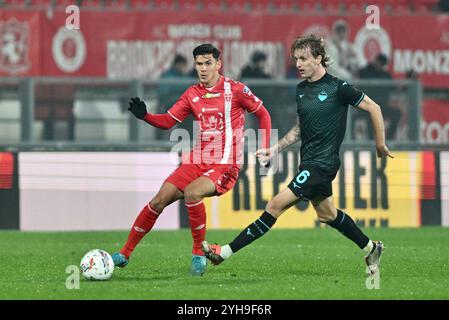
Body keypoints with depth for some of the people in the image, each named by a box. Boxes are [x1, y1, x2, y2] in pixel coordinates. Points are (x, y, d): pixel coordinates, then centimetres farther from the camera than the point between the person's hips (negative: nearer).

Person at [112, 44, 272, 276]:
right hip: (197, 161, 5)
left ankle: (199, 254, -16)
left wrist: (264, 149, 0)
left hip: (225, 165, -5)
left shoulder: (235, 90, -5)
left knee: (192, 192, -32)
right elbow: (167, 121, 9)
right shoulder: (193, 94, 9)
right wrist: (144, 115, -10)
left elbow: (263, 114, 6)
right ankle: (125, 254, 6)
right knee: (159, 201, -5)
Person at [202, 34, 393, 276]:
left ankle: (226, 252, -15)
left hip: (322, 163, -9)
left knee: (276, 205, -13)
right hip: (309, 162, 9)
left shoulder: (338, 88, -13)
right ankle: (371, 248, 37)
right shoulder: (301, 90, 9)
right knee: (327, 214, 20)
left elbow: (373, 108, -4)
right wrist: (275, 149, 11)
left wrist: (380, 144, 0)